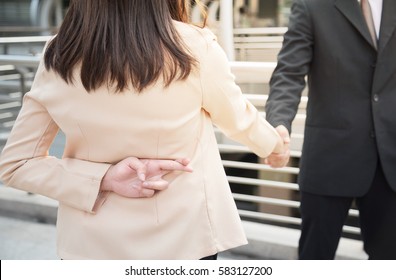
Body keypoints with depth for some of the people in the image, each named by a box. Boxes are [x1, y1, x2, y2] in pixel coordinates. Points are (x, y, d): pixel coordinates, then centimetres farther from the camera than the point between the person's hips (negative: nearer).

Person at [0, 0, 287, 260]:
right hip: (182, 239, -2)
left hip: (93, 244, 3)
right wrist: (275, 144, 21)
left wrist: (104, 178, -11)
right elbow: (239, 119, 1)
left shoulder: (59, 58, -11)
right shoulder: (194, 48, -18)